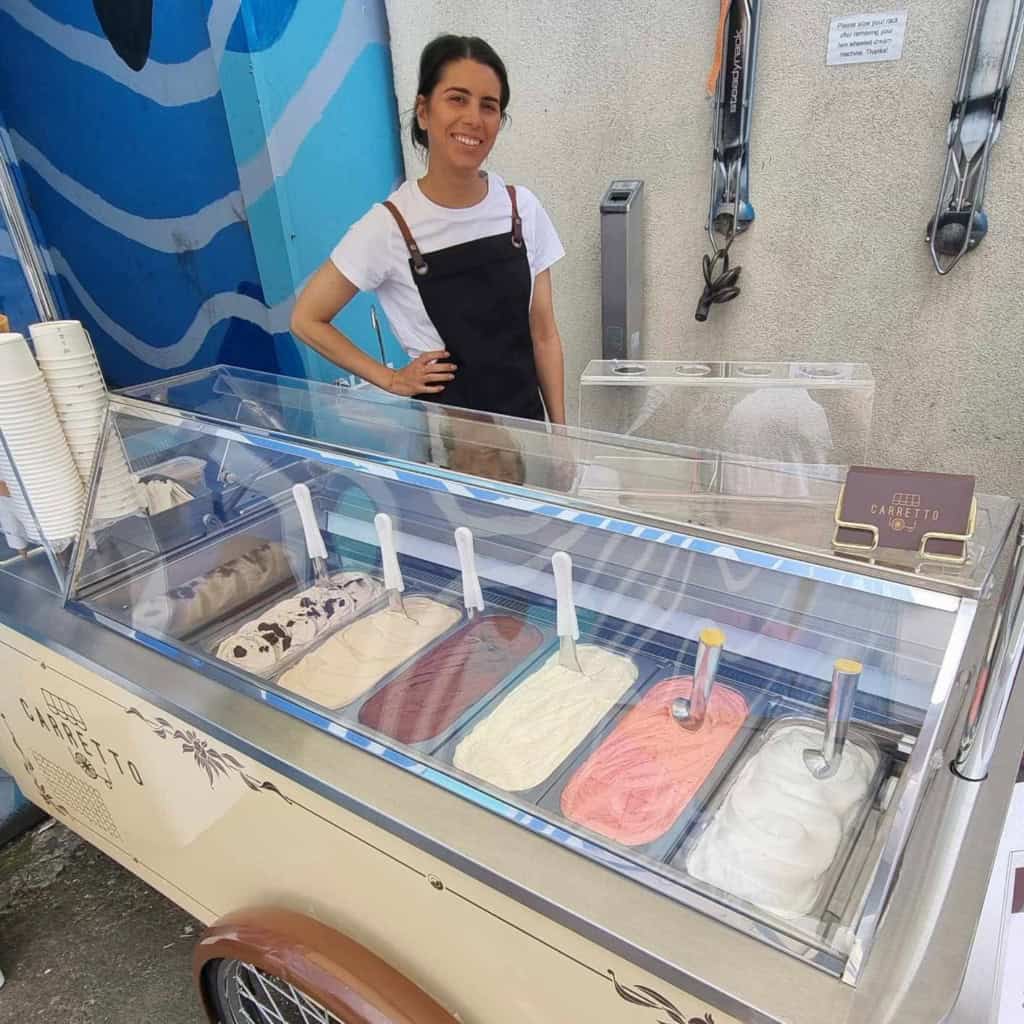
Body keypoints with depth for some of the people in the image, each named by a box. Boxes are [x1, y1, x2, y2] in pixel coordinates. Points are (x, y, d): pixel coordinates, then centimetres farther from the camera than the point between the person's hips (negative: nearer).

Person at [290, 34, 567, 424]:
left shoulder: (523, 208, -4)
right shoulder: (389, 226, -14)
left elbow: (543, 335, 1)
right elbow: (307, 320, -5)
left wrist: (560, 431, 0)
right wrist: (391, 380, -8)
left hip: (525, 419, 3)